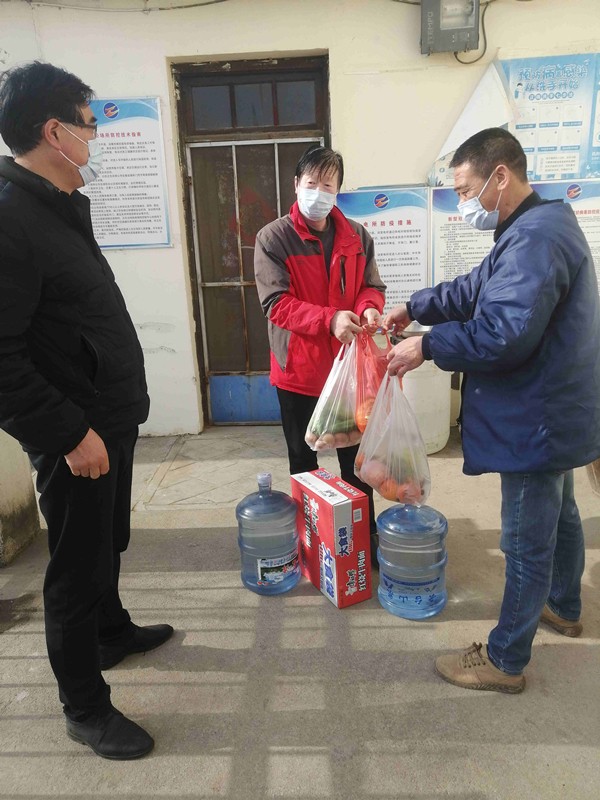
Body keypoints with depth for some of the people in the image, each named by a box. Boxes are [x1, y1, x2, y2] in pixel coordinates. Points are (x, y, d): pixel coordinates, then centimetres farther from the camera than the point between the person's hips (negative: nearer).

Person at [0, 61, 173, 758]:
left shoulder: (63, 206, 12)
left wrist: (114, 412, 18)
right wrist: (71, 432, -22)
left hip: (109, 419, 9)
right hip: (73, 435, -9)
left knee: (107, 543, 25)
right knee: (78, 566, 6)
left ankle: (112, 632, 49)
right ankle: (85, 709, 26)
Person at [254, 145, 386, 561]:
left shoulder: (357, 235, 3)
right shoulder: (273, 238, -8)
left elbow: (372, 285, 8)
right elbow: (276, 303, -16)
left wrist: (369, 308, -17)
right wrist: (329, 320, -29)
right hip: (298, 369, -2)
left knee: (355, 456, 14)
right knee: (303, 459, 15)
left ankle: (365, 534, 33)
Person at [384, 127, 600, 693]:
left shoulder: (536, 237, -25)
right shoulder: (536, 226, 11)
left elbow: (504, 333, -33)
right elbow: (477, 288, 17)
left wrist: (427, 346, -22)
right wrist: (414, 308, 8)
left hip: (537, 420, -11)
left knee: (526, 542, 3)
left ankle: (505, 661, 21)